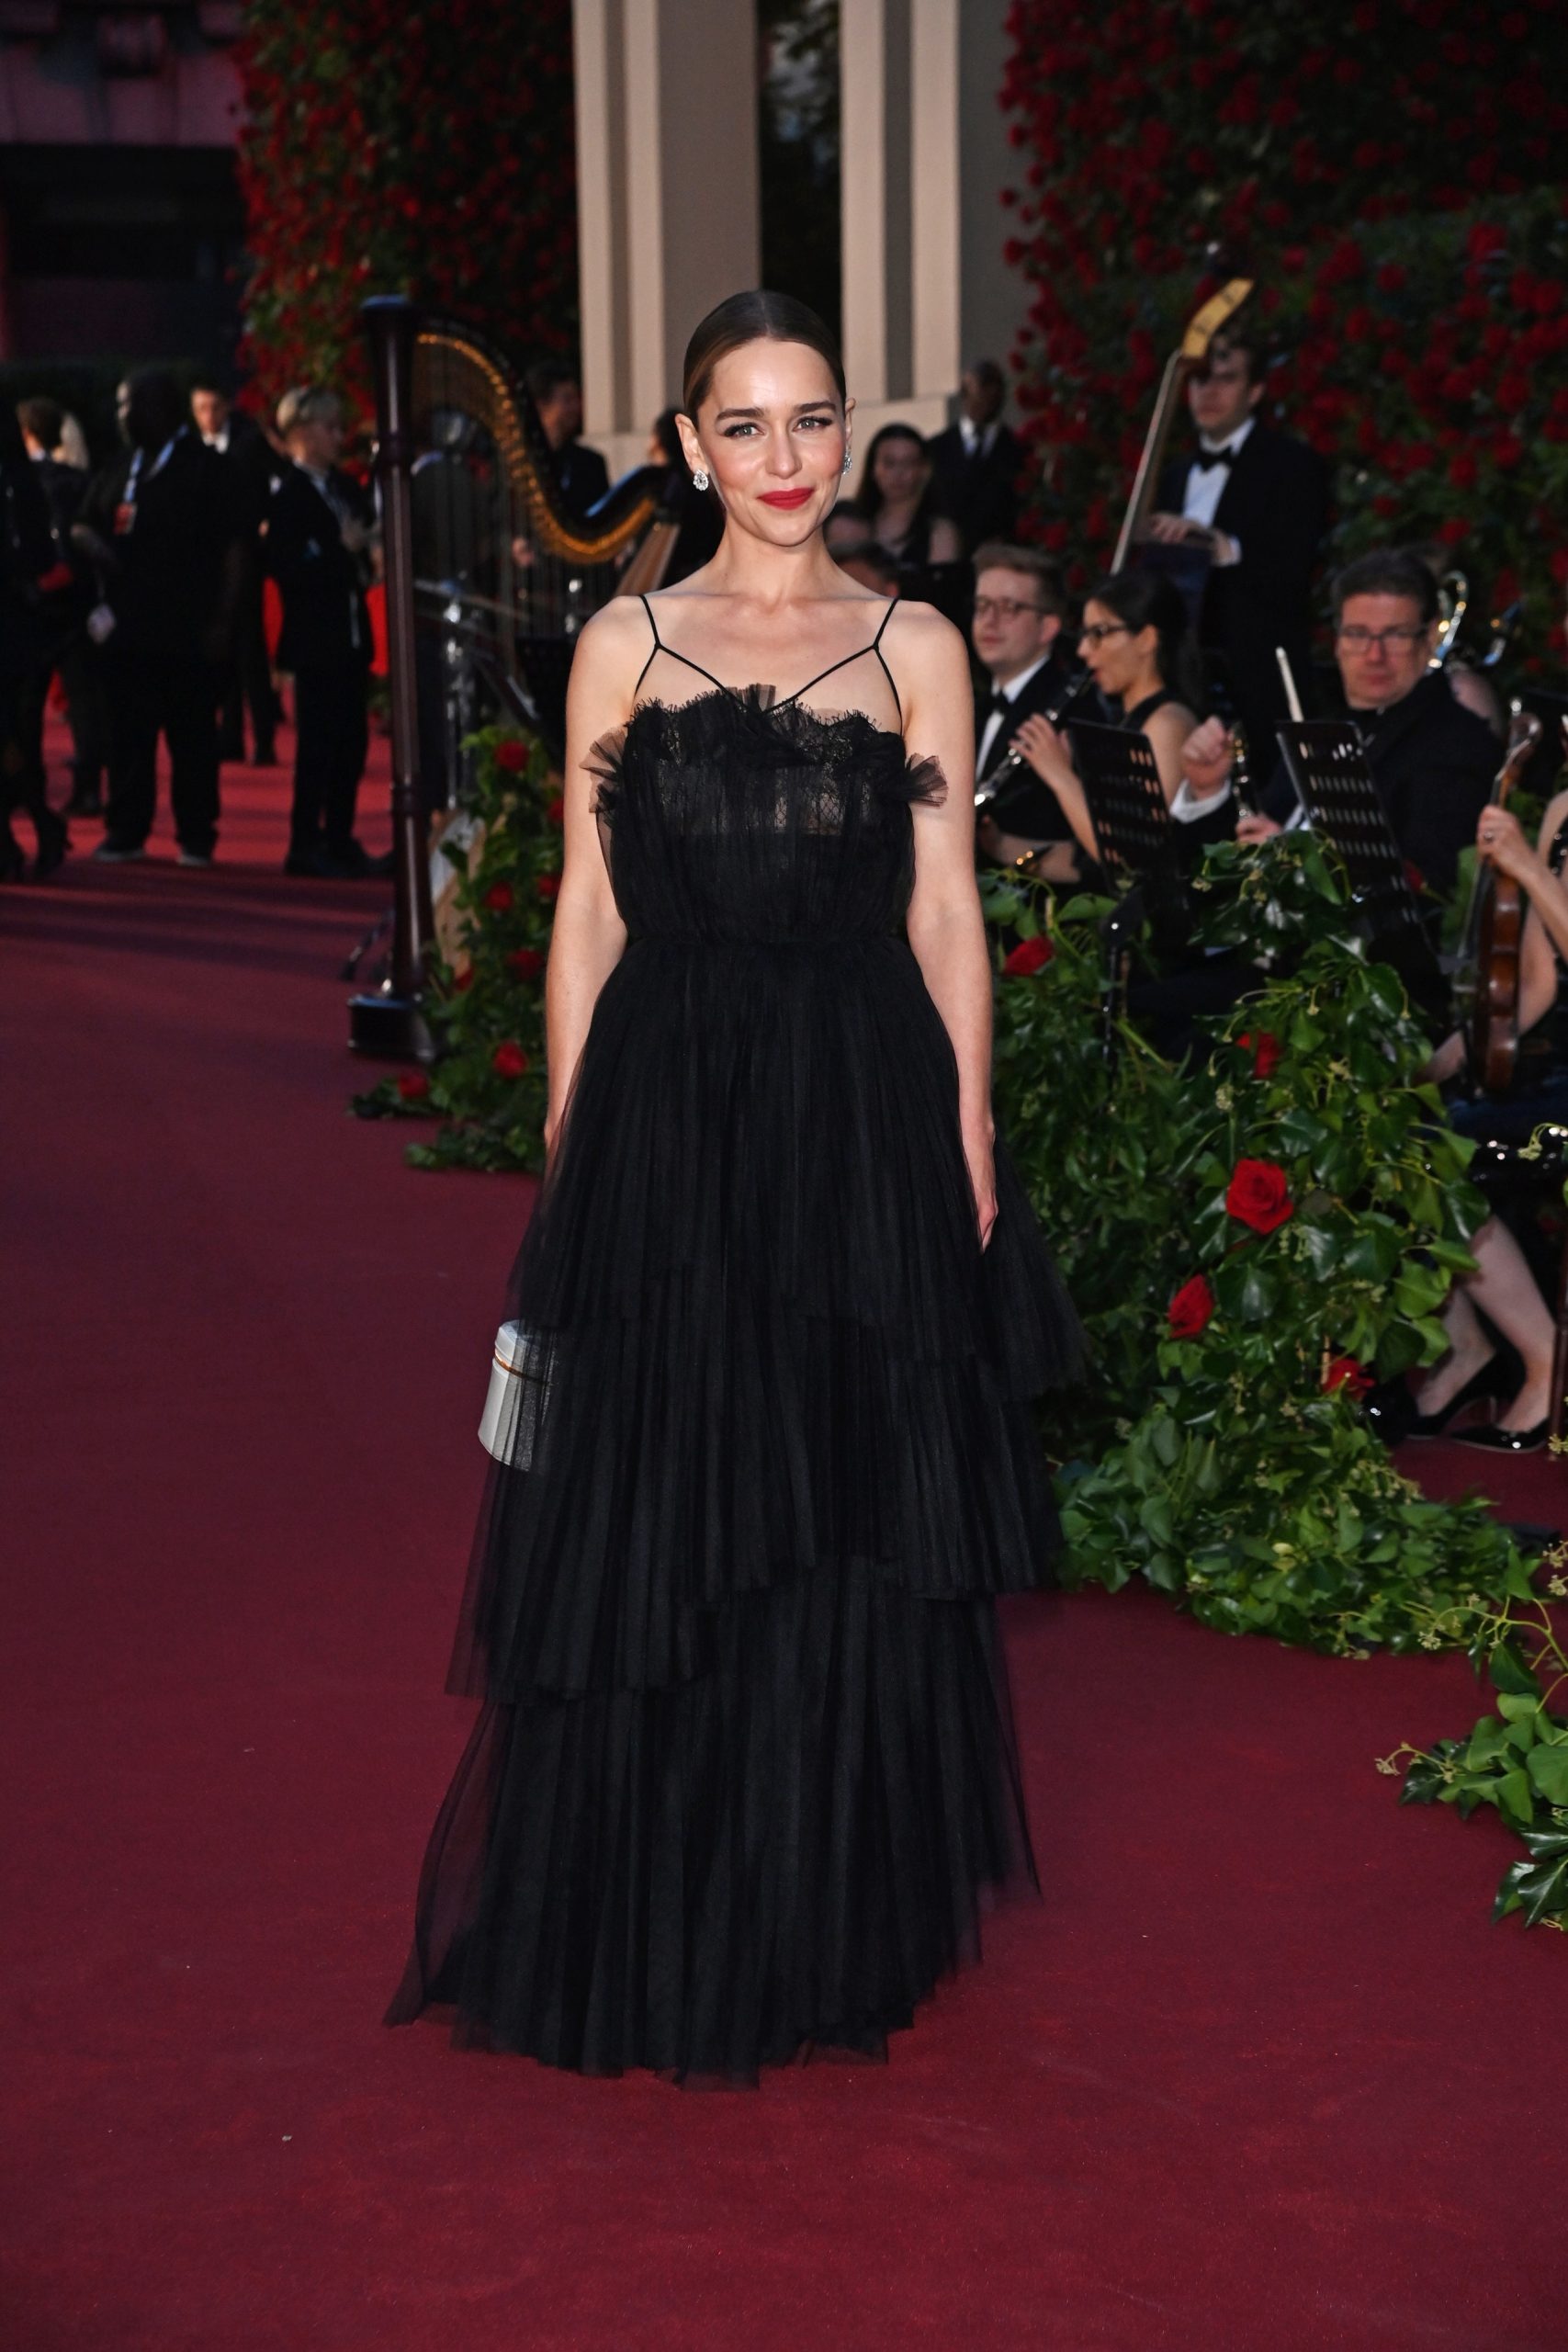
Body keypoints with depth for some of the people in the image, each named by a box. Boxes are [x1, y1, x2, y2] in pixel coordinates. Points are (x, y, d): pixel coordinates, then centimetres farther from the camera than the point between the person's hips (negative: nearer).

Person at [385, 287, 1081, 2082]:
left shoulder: (914, 648, 6)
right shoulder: (627, 642, 6)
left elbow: (946, 914, 5)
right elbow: (587, 913, 5)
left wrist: (967, 1138, -2)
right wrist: (570, 1138, -2)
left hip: (866, 1122, 0)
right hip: (666, 1113, 0)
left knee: (859, 1540, 6)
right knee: (662, 1522, 5)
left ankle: (842, 1921, 23)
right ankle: (660, 1928, 20)